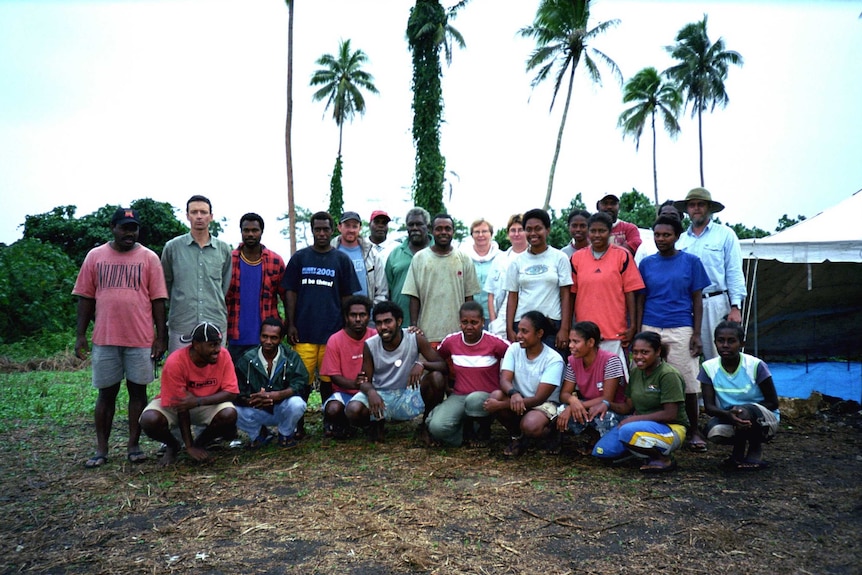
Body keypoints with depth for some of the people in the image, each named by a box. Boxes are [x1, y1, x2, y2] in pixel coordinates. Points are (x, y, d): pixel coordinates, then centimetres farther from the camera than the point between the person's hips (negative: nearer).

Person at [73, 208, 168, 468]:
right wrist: (80, 335, 2)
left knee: (138, 391, 6)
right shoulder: (95, 256, 6)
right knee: (106, 393, 8)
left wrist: (161, 336, -4)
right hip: (105, 338, 1)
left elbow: (158, 300, 0)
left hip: (141, 339, -1)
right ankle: (101, 449, 15)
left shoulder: (149, 258, 2)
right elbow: (85, 298, 7)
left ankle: (134, 445, 16)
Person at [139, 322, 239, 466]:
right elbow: (180, 406, -24)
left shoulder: (223, 355, -20)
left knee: (229, 415, -30)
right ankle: (172, 446, 5)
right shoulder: (175, 362, -27)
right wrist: (189, 446, -22)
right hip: (175, 405, -1)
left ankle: (200, 443, 3)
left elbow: (230, 393, -20)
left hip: (208, 403, 1)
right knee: (149, 420, -31)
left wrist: (198, 401, -36)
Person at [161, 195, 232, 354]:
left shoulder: (223, 249, 7)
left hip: (216, 325, 1)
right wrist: (178, 307, 13)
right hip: (181, 326, -1)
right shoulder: (172, 247, 3)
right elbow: (165, 285, 13)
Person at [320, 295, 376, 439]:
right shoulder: (335, 340, -8)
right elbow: (334, 376, -8)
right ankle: (338, 424, 6)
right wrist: (355, 384, -25)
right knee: (333, 409, -32)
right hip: (344, 392, -1)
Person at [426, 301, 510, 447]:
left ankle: (484, 431, -4)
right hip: (458, 396, 2)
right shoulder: (451, 341, 0)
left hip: (487, 397, -2)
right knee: (437, 427, -27)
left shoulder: (495, 343, -10)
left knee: (474, 399, -40)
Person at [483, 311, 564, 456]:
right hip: (517, 401, 4)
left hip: (544, 405, -4)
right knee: (496, 395, -28)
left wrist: (501, 405, -29)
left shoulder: (553, 359, -17)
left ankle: (551, 432, 3)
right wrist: (514, 394, -40)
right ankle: (517, 437, -2)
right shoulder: (514, 349, -4)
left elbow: (539, 398, -22)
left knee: (530, 426, -37)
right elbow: (504, 380, -15)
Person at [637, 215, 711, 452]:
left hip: (681, 330, -2)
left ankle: (693, 432, 15)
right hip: (650, 330, 2)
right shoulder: (646, 264, 8)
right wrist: (638, 333, 3)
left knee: (688, 382, 2)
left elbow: (697, 299, 4)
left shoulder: (691, 261, 4)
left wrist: (697, 334, -4)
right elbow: (640, 300, 10)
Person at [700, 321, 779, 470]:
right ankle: (741, 444, 6)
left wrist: (744, 409, -26)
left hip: (765, 421, -2)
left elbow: (773, 403, -9)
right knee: (714, 431, -31)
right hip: (728, 419, 2)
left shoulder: (756, 366, -17)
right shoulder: (709, 367, -9)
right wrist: (728, 414, -34)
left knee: (745, 412, -36)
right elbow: (709, 406, -11)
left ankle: (756, 448, -2)